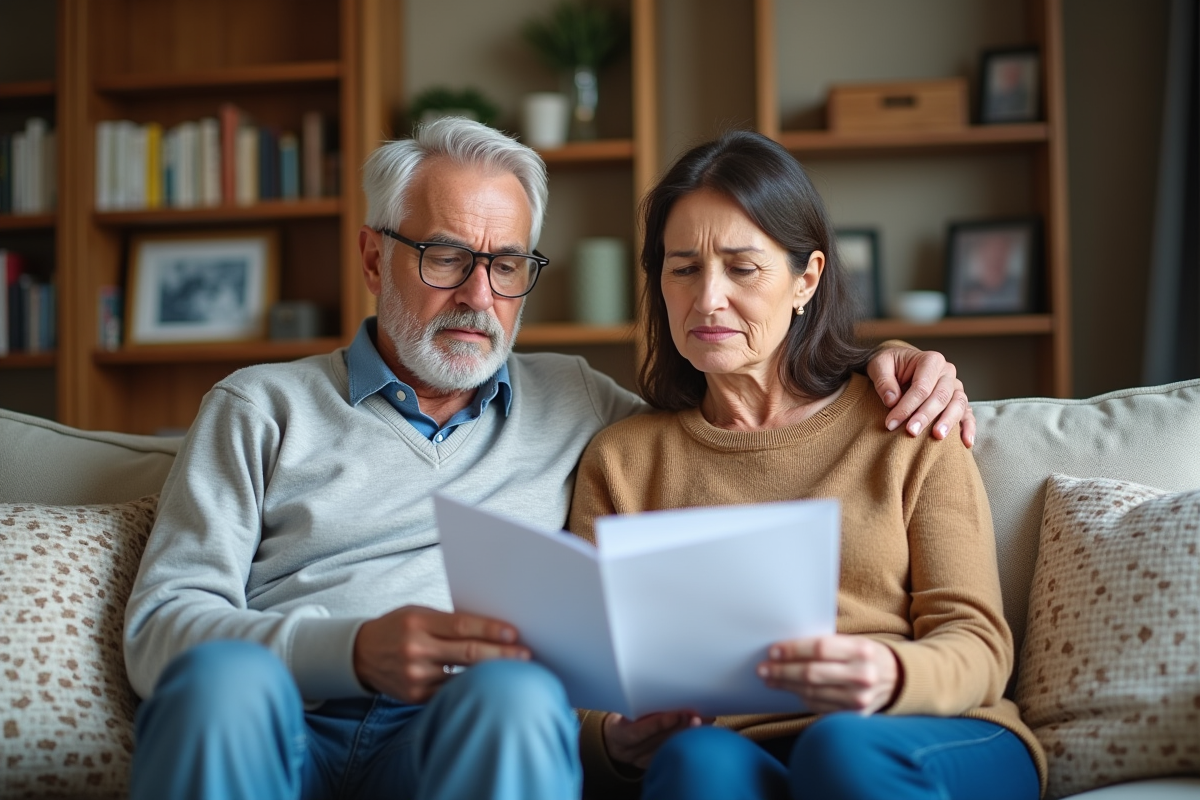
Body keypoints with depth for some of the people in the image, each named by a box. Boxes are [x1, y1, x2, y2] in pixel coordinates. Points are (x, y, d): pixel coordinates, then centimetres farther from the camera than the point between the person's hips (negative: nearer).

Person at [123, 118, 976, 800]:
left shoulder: (571, 405, 25)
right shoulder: (261, 408, 17)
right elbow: (162, 624, 6)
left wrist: (886, 368, 15)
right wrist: (357, 652, -13)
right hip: (281, 728, 0)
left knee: (515, 695, -36)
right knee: (222, 677, -37)